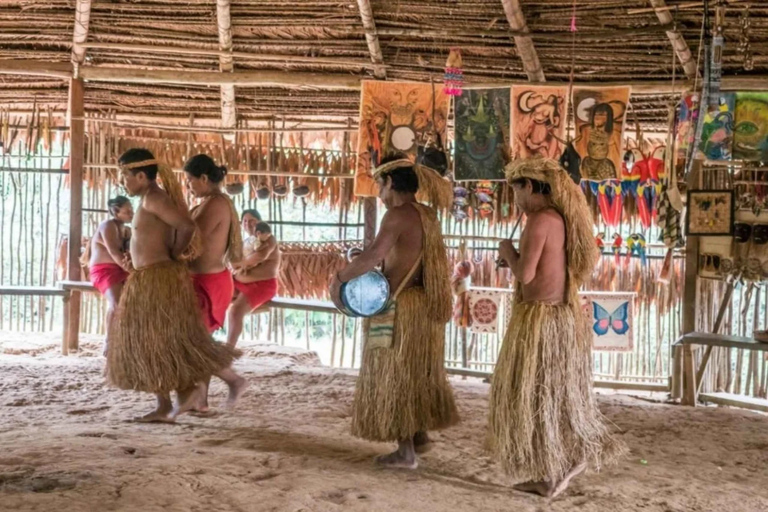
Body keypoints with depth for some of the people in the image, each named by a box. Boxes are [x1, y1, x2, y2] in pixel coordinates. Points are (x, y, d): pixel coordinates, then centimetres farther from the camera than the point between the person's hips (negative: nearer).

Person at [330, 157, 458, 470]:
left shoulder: (397, 215, -18)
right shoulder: (427, 215, 9)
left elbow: (375, 254, -32)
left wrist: (340, 278, -24)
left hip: (401, 307, -8)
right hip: (425, 305, 8)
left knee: (395, 374, 3)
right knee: (418, 371, 22)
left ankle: (406, 452, 9)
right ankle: (420, 432, 35)